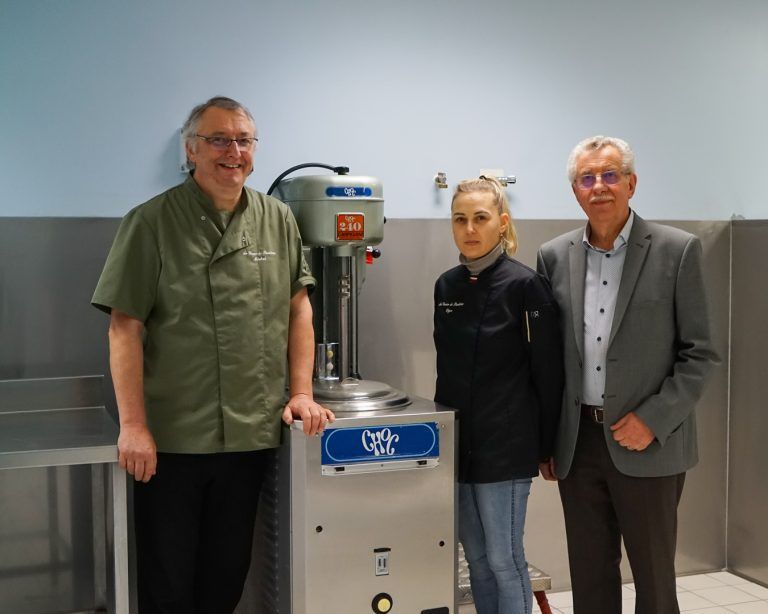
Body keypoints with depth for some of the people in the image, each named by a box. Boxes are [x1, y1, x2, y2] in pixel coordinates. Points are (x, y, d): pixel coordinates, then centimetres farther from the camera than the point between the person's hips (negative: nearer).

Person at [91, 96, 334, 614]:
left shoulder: (278, 220, 6)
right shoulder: (151, 223, -6)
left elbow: (298, 308, 9)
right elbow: (126, 328, -8)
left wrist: (301, 392, 0)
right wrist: (133, 425, -13)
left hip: (251, 435, 4)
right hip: (171, 438, -3)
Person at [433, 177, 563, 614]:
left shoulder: (525, 285, -10)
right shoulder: (446, 286, 7)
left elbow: (549, 373, -9)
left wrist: (548, 446, -7)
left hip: (506, 446, -6)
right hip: (458, 442, 6)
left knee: (504, 560, 1)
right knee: (476, 558, 13)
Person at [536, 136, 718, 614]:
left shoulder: (677, 250, -6)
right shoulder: (554, 257, 5)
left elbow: (699, 353, -5)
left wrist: (653, 419, -14)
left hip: (647, 445, -3)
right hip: (577, 443, 3)